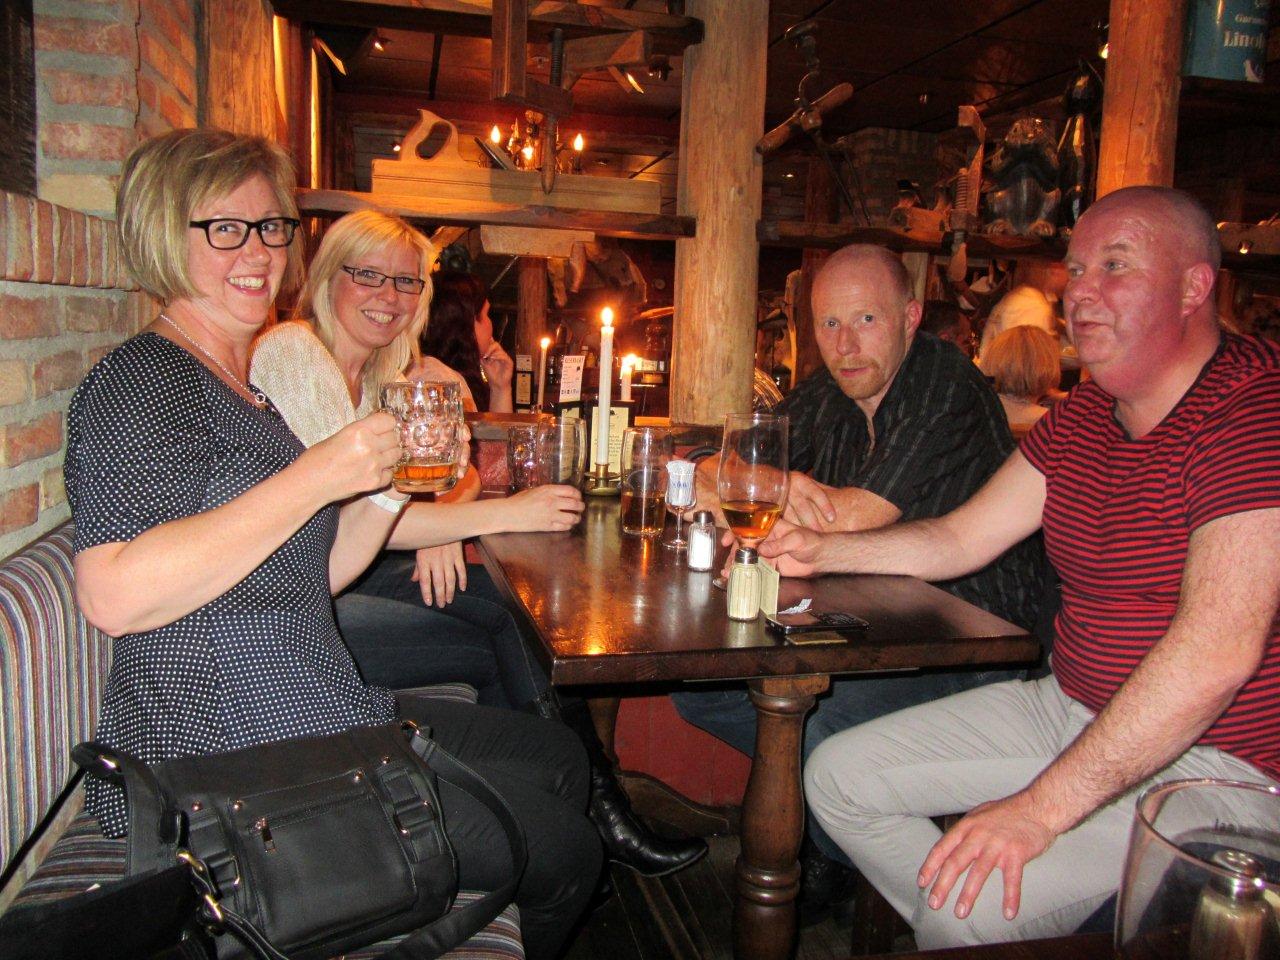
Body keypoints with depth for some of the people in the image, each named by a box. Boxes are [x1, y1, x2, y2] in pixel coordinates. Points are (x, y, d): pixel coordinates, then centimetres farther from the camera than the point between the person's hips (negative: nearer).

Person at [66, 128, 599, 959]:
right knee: (561, 850, -5)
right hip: (222, 765, -9)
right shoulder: (143, 379, -12)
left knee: (556, 755, 18)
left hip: (318, 718, 10)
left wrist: (396, 474, 0)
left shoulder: (247, 389, 16)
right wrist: (315, 477, -26)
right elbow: (115, 595, -27)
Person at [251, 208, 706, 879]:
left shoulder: (384, 371, 12)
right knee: (507, 643, -17)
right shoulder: (292, 353, -14)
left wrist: (439, 526, -14)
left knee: (519, 606, -14)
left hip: (347, 572, 7)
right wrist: (500, 514, -28)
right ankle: (596, 812, -2)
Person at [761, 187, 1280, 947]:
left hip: (1210, 758, -8)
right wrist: (820, 552, -4)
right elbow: (959, 539, 11)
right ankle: (959, 930, 18)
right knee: (838, 774, 3)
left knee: (971, 904, -26)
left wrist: (1041, 808, -30)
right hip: (1067, 708, 8)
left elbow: (1218, 653, -29)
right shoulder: (1083, 416, 7)